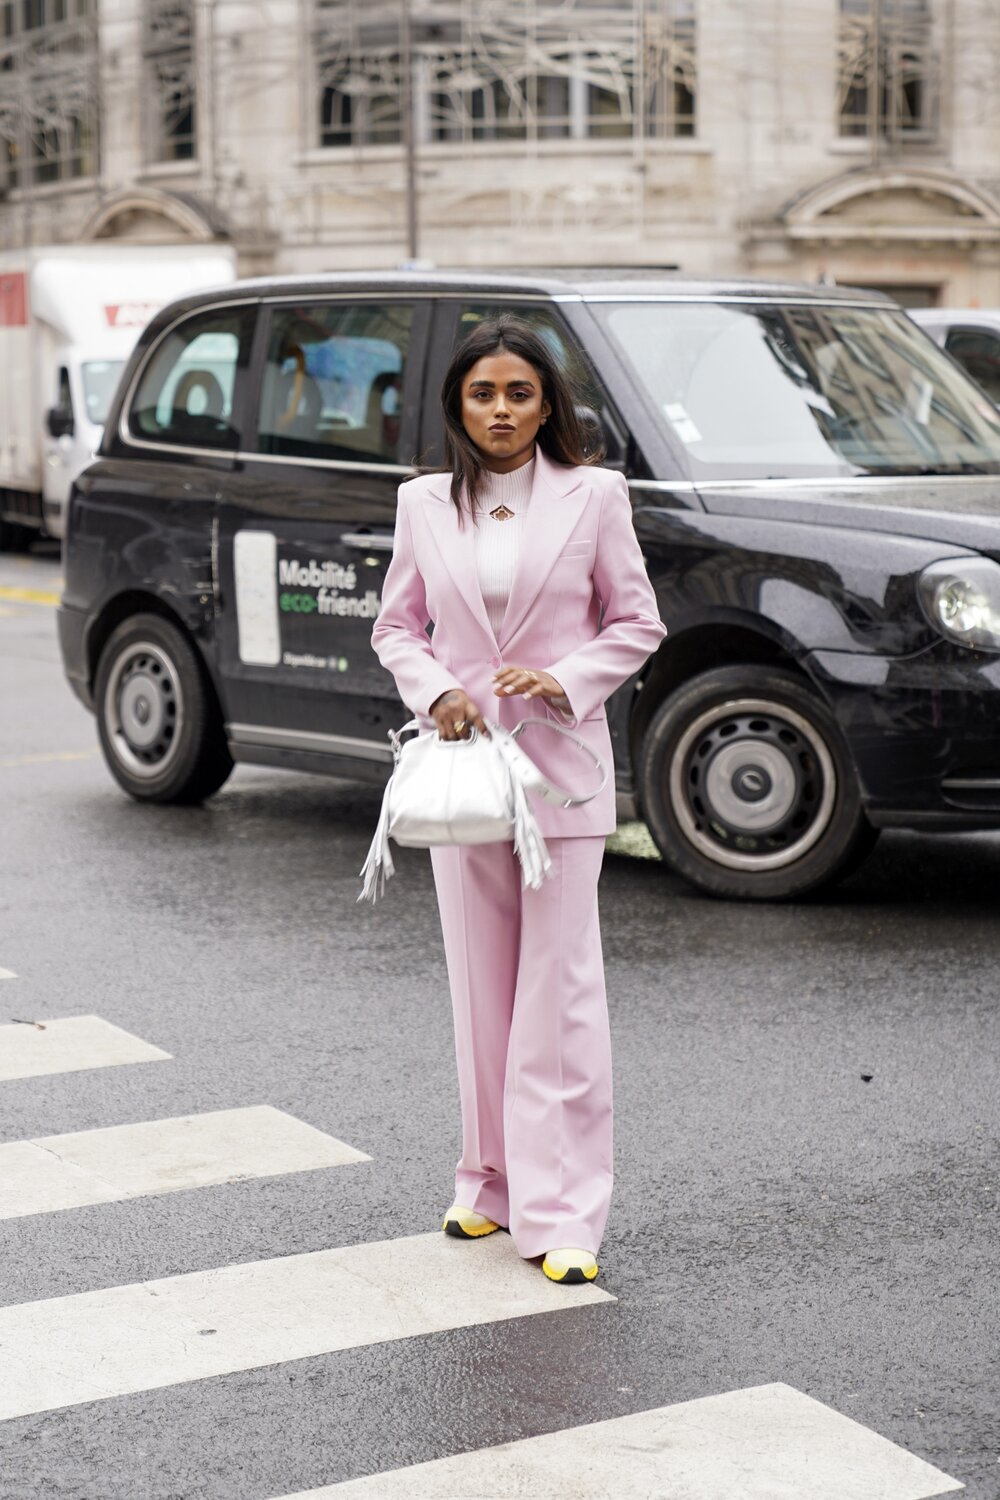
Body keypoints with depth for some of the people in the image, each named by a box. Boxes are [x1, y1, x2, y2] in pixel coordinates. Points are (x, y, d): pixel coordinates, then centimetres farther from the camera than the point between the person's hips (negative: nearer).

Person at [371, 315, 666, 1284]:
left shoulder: (593, 496, -1)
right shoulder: (424, 504, 6)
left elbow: (638, 623, 2)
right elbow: (396, 626, 11)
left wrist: (565, 681, -13)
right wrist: (434, 692, -8)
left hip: (560, 766, -3)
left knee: (559, 993, -4)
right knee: (480, 991, 10)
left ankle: (561, 1214, 0)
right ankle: (492, 1182, 24)